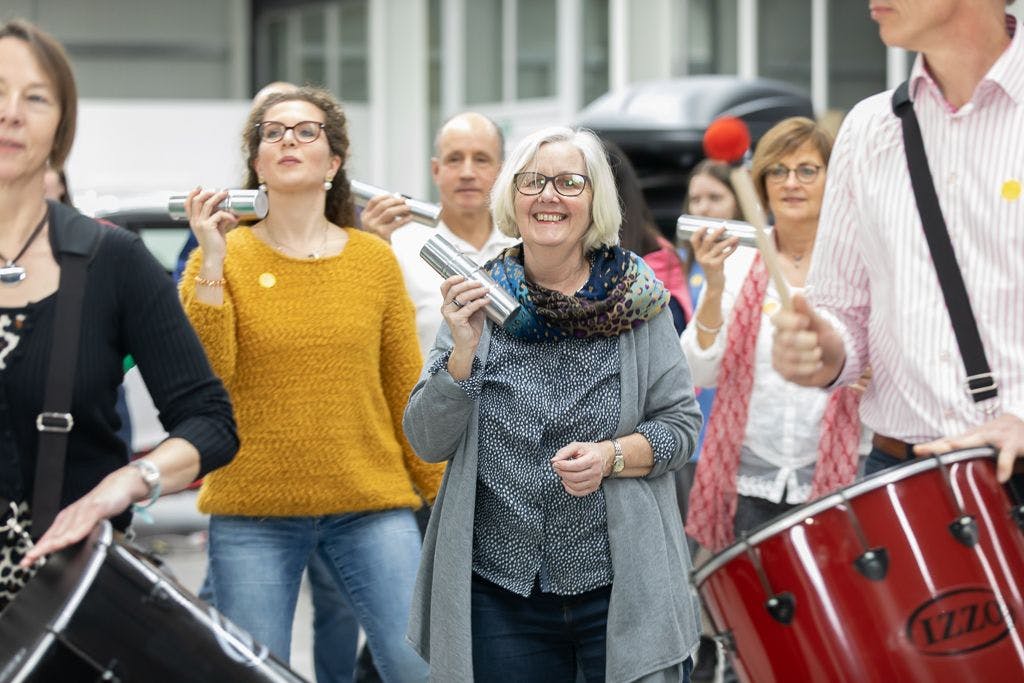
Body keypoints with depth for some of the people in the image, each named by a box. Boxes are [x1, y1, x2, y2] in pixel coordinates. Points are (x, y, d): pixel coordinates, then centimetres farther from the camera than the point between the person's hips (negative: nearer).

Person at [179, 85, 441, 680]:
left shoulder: (375, 259, 6)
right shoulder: (223, 257, 2)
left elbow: (408, 391, 9)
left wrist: (443, 496, 9)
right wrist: (212, 264, -14)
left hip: (372, 504, 1)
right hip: (253, 515, -1)